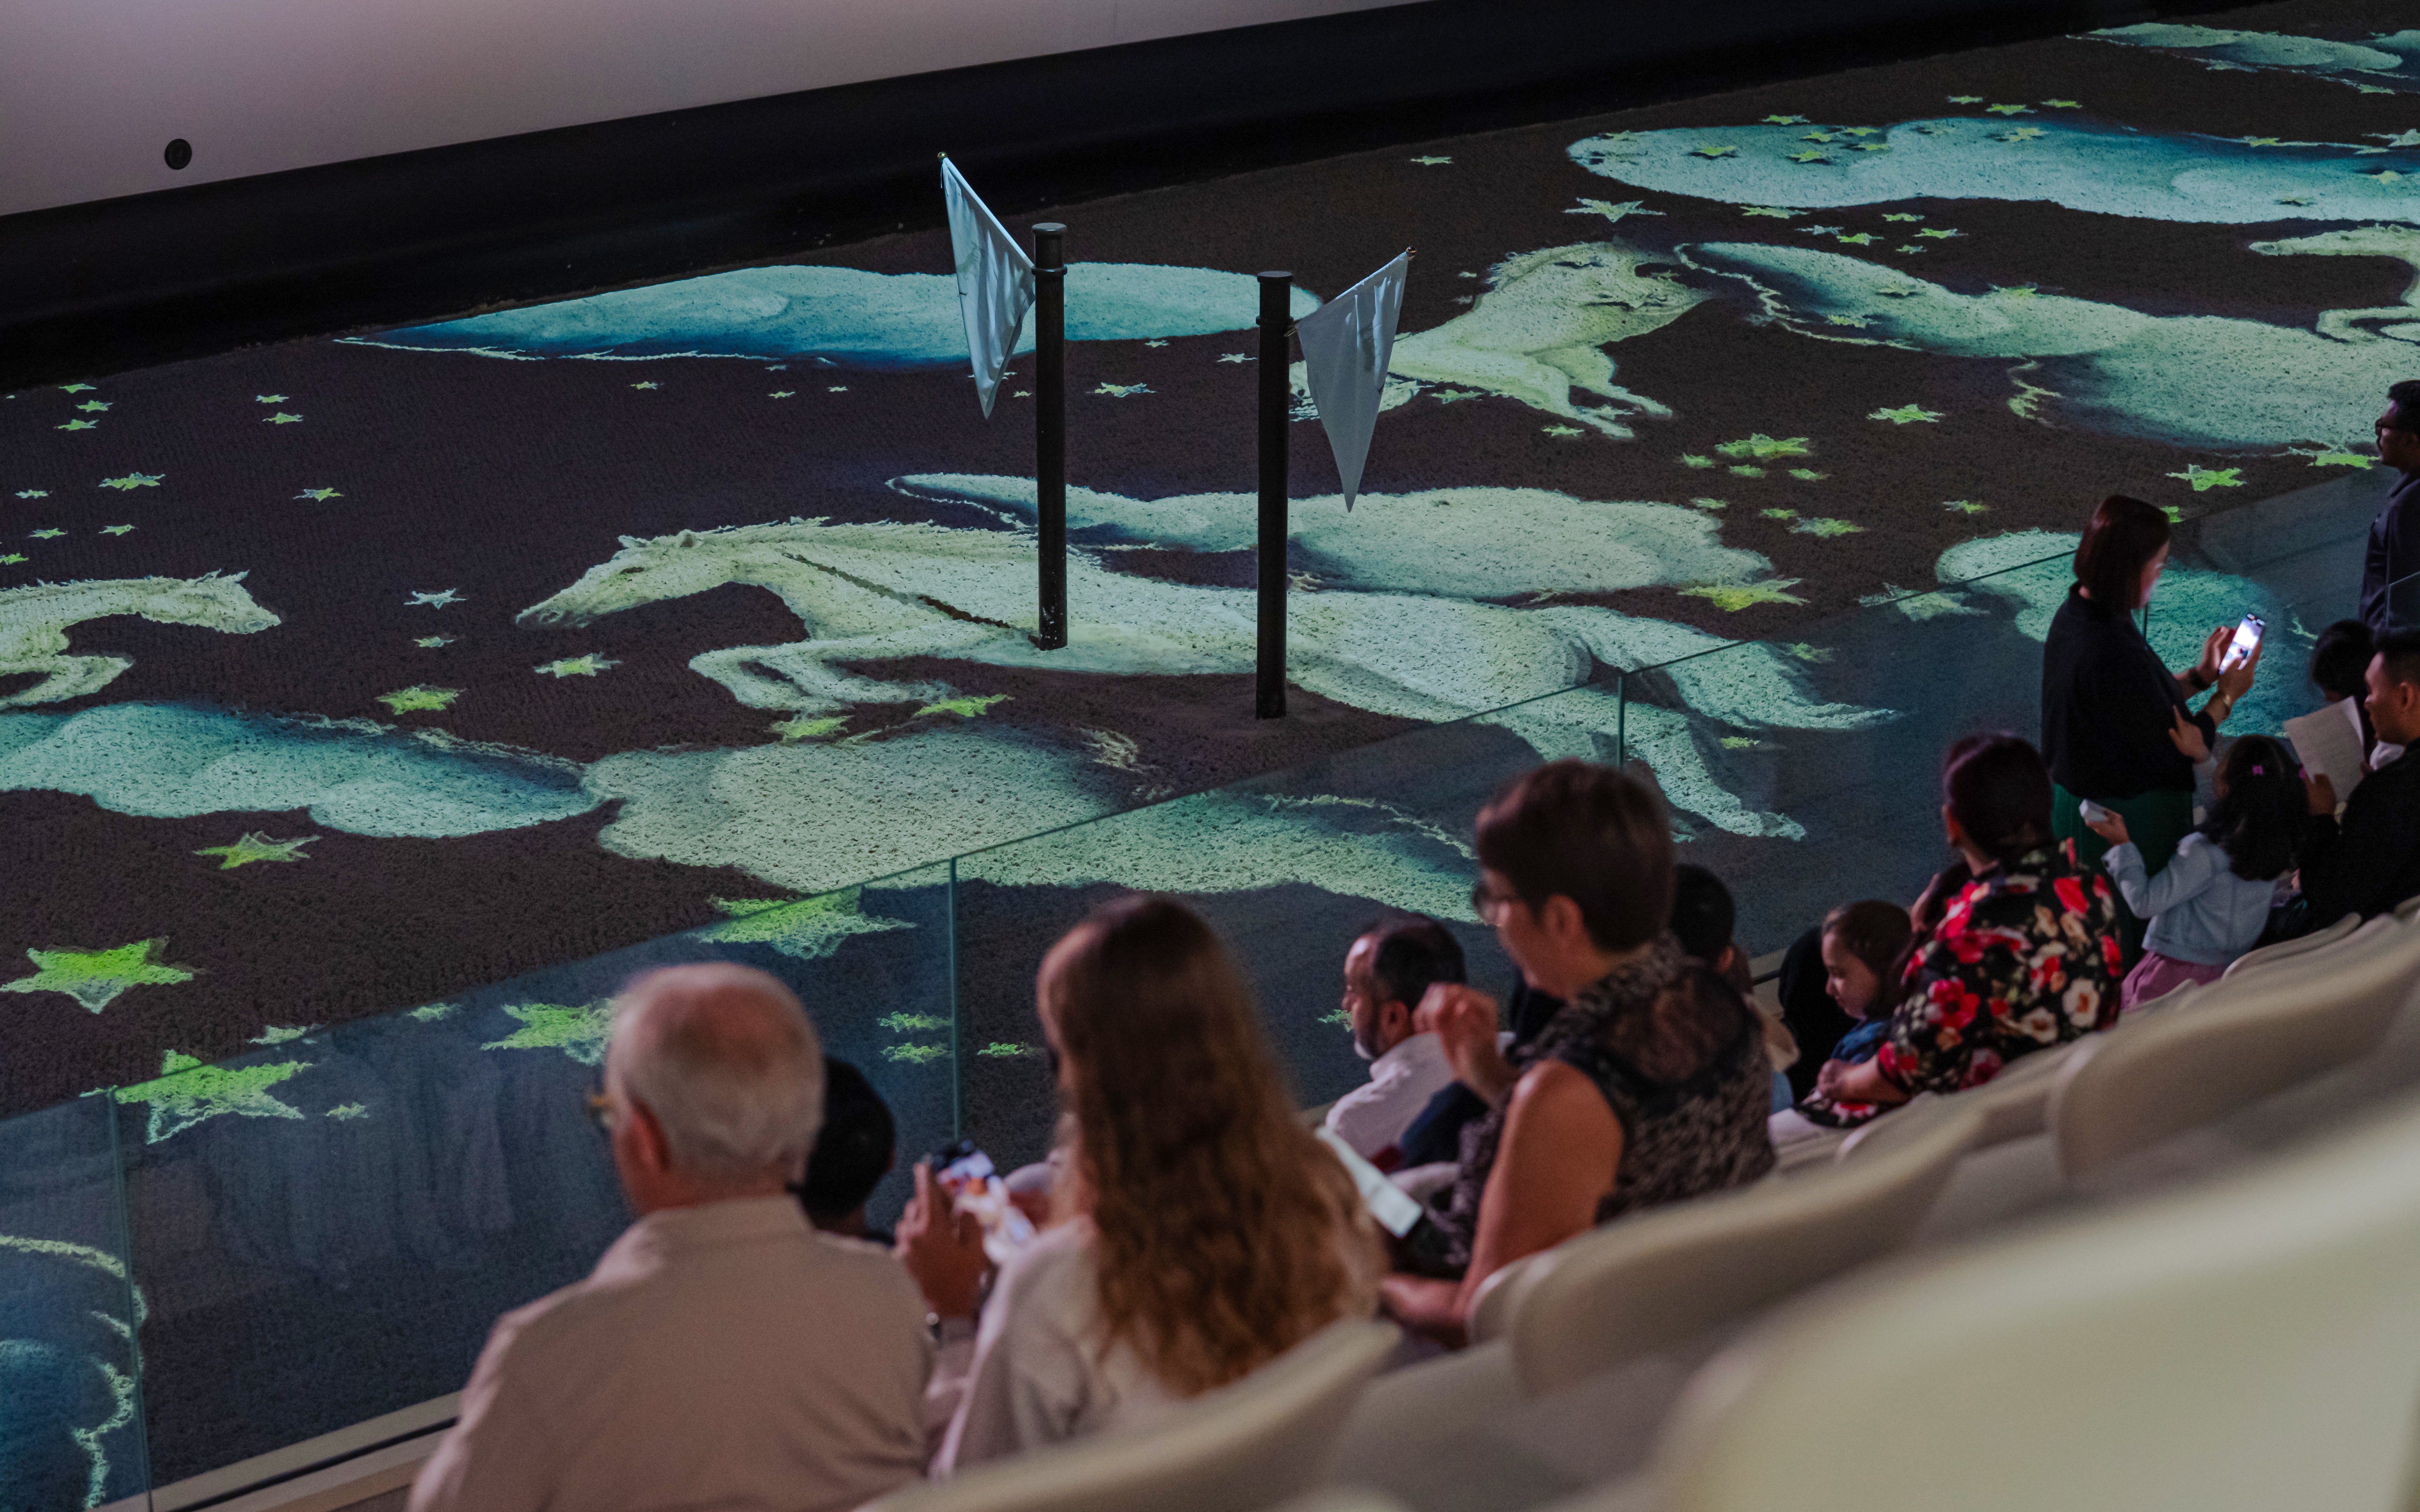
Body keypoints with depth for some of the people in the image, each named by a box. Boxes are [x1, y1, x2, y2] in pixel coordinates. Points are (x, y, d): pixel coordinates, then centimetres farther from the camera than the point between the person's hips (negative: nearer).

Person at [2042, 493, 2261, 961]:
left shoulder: (2074, 615, -3)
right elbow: (2177, 750, -20)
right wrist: (2226, 695, -7)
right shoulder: (2115, 654, -32)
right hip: (2127, 826, -9)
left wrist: (2199, 676, 9)